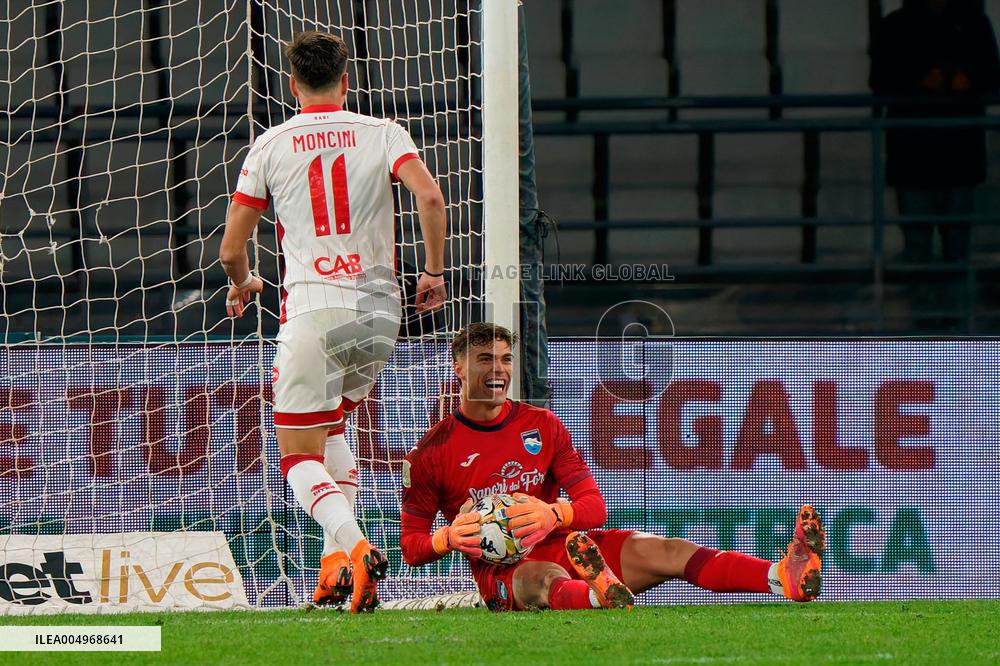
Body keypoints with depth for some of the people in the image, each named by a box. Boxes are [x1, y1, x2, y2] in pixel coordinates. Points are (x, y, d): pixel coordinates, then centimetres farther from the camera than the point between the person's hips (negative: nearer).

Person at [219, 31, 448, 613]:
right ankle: (338, 558, 13)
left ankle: (354, 548, -27)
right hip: (379, 309, 3)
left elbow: (232, 249, 6)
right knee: (331, 424, 26)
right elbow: (430, 196, -12)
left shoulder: (270, 146, 5)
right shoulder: (382, 134, 6)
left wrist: (243, 284, 29)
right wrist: (434, 271, 1)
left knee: (300, 456, 1)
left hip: (312, 310, -3)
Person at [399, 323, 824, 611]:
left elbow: (594, 506, 4)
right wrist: (450, 538, -22)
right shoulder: (432, 452, 1)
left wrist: (553, 514, -19)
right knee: (544, 579, -41)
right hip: (500, 569, -4)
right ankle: (600, 597, -79)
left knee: (659, 551, -20)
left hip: (563, 544, 4)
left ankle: (787, 577, -41)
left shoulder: (541, 425, 10)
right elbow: (410, 546, 2)